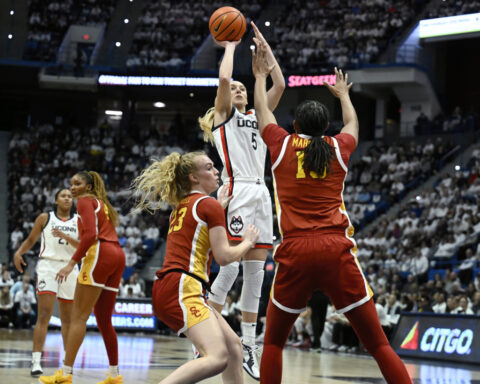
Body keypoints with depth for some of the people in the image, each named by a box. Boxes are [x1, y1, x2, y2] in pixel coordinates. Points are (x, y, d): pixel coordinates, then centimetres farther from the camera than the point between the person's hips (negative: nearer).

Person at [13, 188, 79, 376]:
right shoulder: (45, 218, 5)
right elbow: (31, 239, 11)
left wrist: (65, 236, -17)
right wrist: (19, 252, -7)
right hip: (48, 265, -3)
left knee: (68, 317, 9)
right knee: (44, 315, -14)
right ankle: (36, 362, -18)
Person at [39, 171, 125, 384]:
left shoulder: (85, 200, 1)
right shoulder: (102, 203, 27)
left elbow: (91, 234, -13)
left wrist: (72, 263, -15)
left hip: (100, 254, -9)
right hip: (118, 255, 9)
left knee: (79, 316, -10)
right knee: (104, 320, 13)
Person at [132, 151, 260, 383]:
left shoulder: (181, 206, 22)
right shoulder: (210, 205, -3)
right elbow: (223, 256, -8)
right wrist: (248, 241, 11)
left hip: (166, 288, 10)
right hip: (183, 288, -10)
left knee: (233, 347, 17)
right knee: (218, 358, -26)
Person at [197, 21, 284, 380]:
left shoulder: (256, 117, 23)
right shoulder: (222, 114, 8)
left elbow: (279, 84, 15)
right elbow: (223, 78, -8)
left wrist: (263, 44, 16)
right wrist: (231, 45, 7)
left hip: (261, 194, 6)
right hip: (236, 190, -6)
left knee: (256, 270, 3)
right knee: (230, 266, -13)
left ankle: (248, 345, 6)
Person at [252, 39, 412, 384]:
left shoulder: (282, 145, 10)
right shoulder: (339, 148, 13)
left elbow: (262, 111, 30)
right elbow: (352, 123, 37)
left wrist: (261, 76, 47)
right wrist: (343, 94, 56)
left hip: (295, 254, 0)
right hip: (337, 252, 0)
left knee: (273, 342, 15)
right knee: (378, 344, 1)